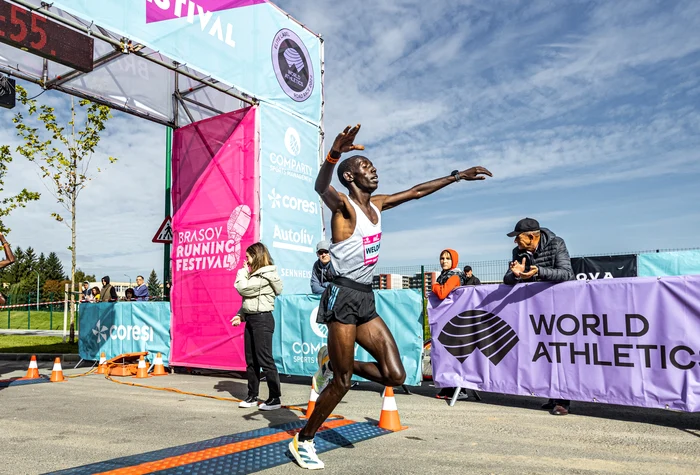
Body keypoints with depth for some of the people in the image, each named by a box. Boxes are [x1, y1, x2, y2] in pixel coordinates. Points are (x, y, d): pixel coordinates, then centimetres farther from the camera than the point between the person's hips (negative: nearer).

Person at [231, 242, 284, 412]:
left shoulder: (265, 275, -13)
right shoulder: (256, 274, 17)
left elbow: (243, 289, -18)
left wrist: (242, 272, -3)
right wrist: (241, 315, 8)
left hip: (262, 319, -10)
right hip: (251, 319, 10)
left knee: (265, 360, -6)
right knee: (251, 360, 13)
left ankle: (275, 398, 1)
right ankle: (252, 396, 22)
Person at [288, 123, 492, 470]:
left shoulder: (377, 204, 13)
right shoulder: (343, 205, -10)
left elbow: (416, 191, 23)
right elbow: (321, 187, -33)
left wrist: (457, 176, 26)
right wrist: (333, 154, -53)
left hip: (366, 298, 7)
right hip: (343, 296, -7)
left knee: (395, 375, 2)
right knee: (342, 382, -1)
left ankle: (332, 363, 24)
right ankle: (303, 441, 21)